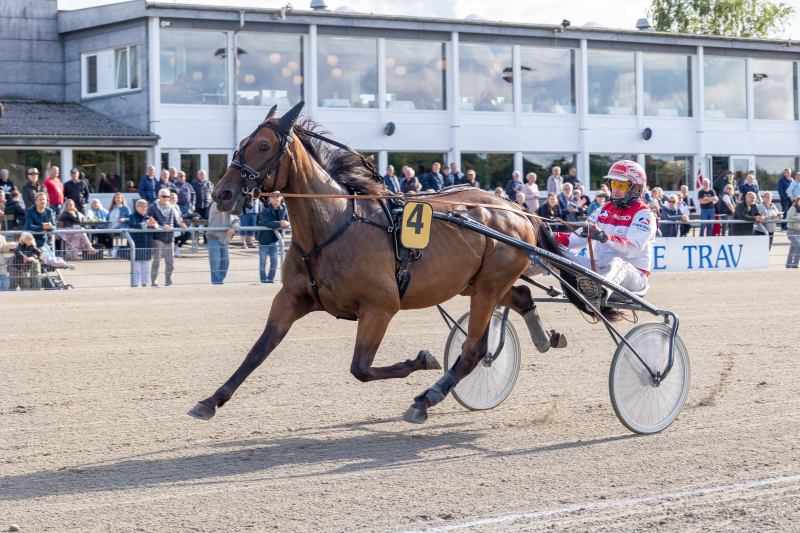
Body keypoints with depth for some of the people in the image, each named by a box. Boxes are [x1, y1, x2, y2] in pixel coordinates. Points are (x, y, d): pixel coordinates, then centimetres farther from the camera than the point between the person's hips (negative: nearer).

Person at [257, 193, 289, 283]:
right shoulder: (265, 210, -18)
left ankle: (270, 278, 17)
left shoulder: (283, 209, -1)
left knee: (274, 261, 5)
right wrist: (280, 224, -38)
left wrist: (285, 223, -22)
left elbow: (287, 221, 4)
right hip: (264, 238, -5)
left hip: (274, 239, 5)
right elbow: (266, 223, -30)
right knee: (263, 261, 3)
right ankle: (263, 279, 12)